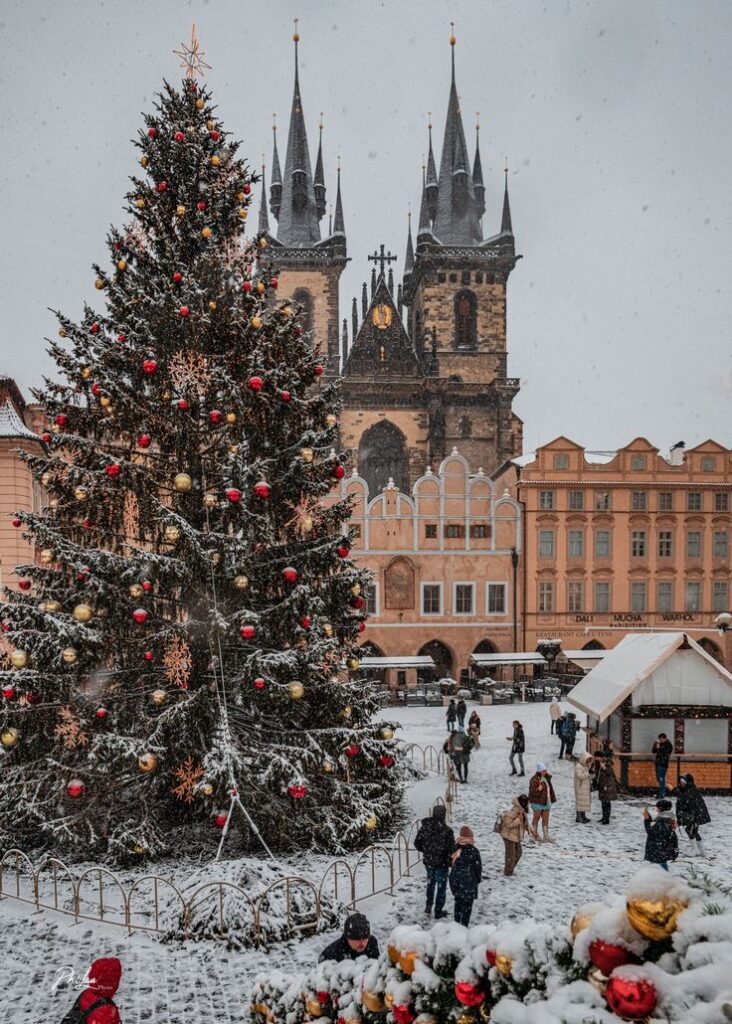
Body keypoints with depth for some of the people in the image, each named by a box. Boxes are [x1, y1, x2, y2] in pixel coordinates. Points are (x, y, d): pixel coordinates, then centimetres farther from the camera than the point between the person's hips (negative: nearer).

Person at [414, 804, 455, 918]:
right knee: (441, 886, 13)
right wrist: (451, 862, 0)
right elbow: (451, 849, -18)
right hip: (441, 863, -4)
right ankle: (438, 912, 22)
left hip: (428, 861, 4)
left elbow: (417, 843, 0)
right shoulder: (447, 830, -23)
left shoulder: (424, 826, -10)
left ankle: (428, 906, 33)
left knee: (430, 882, 27)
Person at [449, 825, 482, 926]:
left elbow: (451, 863, 5)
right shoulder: (473, 850, -17)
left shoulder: (455, 849, -5)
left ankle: (457, 923, 30)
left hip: (455, 880, 5)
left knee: (458, 901, 21)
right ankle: (464, 925, 7)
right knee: (467, 904, 6)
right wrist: (478, 879, 6)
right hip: (468, 881, -5)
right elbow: (478, 867, -10)